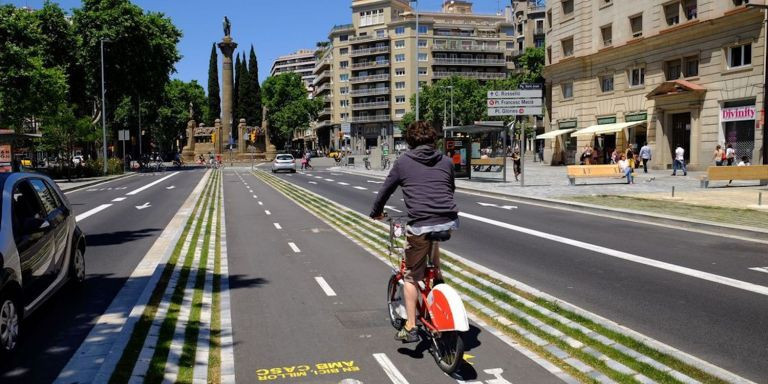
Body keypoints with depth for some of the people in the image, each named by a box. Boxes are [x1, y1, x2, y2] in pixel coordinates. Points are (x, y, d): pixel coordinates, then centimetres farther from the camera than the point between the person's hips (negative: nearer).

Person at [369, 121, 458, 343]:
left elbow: (386, 190, 14)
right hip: (449, 222, 3)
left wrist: (376, 212, 32)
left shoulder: (403, 162, 6)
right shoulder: (446, 162, 14)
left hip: (420, 226, -3)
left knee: (411, 276, 13)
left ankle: (410, 327, 13)